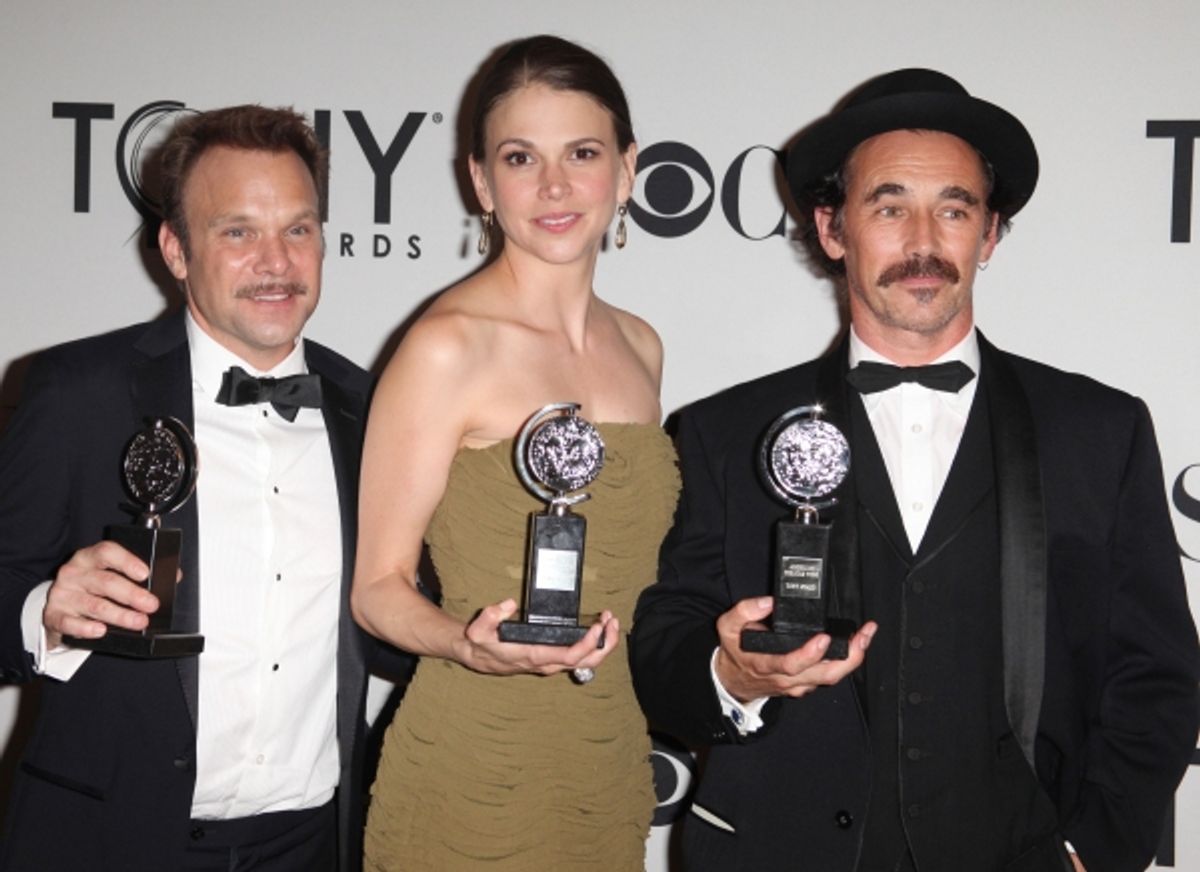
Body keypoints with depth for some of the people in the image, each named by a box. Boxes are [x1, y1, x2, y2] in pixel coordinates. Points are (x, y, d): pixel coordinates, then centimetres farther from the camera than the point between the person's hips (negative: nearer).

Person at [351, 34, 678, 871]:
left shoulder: (639, 347, 6)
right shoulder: (449, 345, -13)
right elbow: (378, 585, -10)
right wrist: (471, 645, -27)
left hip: (613, 764, 6)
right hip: (472, 778, -5)